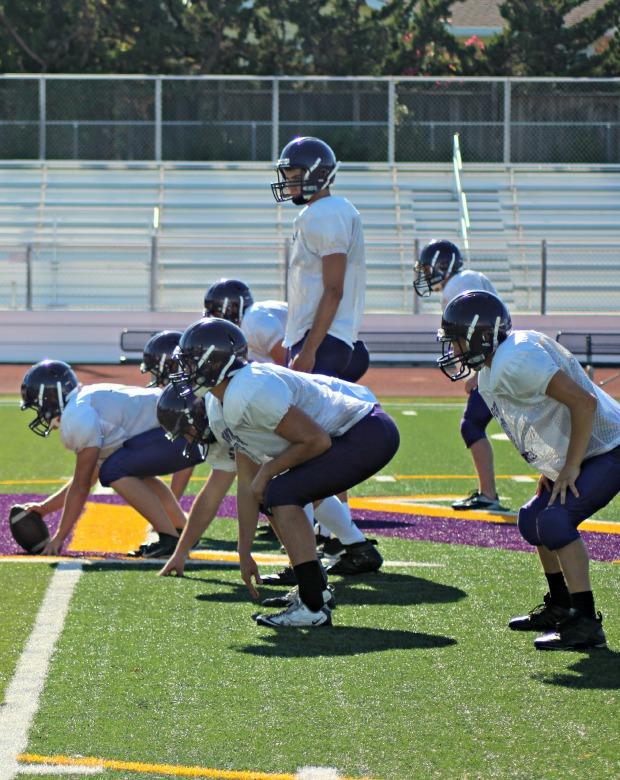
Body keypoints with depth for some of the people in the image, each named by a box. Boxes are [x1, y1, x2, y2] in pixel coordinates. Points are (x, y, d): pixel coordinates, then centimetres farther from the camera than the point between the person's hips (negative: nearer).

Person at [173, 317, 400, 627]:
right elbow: (248, 486, 15)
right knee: (272, 497, 16)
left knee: (280, 495, -16)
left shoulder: (250, 395, -21)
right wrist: (244, 554, 15)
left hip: (368, 435, -11)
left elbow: (316, 440, -21)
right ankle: (317, 588, 23)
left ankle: (313, 607, -17)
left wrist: (268, 470, -8)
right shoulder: (223, 407, 12)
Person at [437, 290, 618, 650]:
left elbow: (583, 401, -27)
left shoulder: (516, 361, -24)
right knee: (534, 521, 18)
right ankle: (561, 608, 31)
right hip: (583, 451, 11)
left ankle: (586, 624, -20)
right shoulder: (491, 376, 9)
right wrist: (552, 468, 12)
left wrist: (570, 468, -21)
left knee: (555, 519, -22)